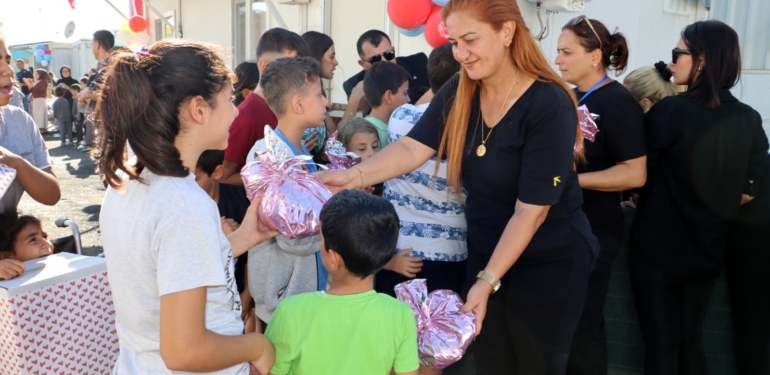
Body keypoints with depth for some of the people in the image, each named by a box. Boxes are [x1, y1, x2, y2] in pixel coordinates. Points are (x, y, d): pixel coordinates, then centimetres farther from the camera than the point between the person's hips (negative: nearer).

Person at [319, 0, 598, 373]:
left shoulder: (549, 106, -22)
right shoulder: (458, 93, -5)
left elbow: (531, 210, -23)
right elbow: (411, 148, -14)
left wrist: (487, 281, -22)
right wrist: (353, 176, -30)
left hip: (550, 262, -5)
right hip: (485, 252, 5)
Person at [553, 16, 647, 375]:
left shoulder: (617, 102, -14)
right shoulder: (570, 97, 9)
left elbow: (635, 173, -21)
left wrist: (571, 180, -23)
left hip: (593, 233, -8)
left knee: (583, 324, 7)